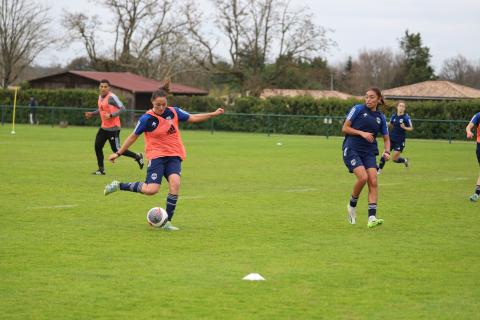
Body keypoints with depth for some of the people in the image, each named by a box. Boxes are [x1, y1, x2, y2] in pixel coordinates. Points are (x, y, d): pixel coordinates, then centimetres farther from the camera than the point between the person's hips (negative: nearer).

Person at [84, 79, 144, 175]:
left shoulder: (112, 97, -17)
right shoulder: (100, 97, 10)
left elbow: (122, 109, -21)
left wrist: (111, 115, -27)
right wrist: (92, 114, 11)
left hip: (113, 128, -9)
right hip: (104, 127, 9)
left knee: (116, 149, -4)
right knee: (97, 146, 3)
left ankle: (137, 157, 14)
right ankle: (101, 169, 13)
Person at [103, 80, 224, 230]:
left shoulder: (174, 112, 2)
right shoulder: (147, 119, -8)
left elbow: (192, 118, 12)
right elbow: (133, 136, 1)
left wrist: (213, 114, 6)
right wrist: (118, 153, 3)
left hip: (174, 156, 4)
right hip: (156, 156, -3)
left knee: (175, 183, -23)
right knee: (151, 190, -19)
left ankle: (167, 221, -14)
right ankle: (118, 186, 3)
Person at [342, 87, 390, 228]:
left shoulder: (381, 117, 11)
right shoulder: (358, 109, 0)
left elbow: (386, 138, 18)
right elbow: (345, 128, -1)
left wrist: (387, 151, -2)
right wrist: (362, 133, -13)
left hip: (369, 152, 4)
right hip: (352, 149, -4)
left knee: (373, 181, -12)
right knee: (363, 177, -23)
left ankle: (372, 218, -15)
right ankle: (352, 205, 3)